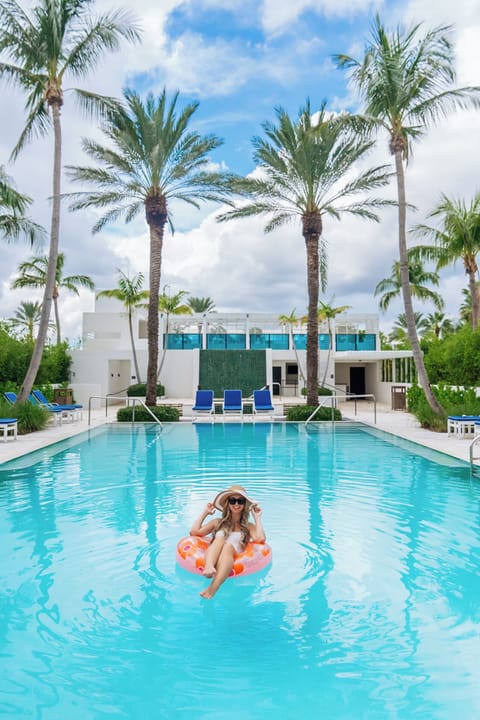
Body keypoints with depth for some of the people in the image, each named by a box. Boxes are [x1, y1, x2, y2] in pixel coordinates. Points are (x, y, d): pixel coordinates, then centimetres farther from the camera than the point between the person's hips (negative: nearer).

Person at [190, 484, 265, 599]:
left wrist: (257, 518, 10)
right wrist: (205, 513, 20)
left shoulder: (248, 526, 21)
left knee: (229, 545, -34)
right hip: (212, 557, 1)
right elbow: (194, 532, 14)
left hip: (234, 560, -1)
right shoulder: (218, 522, 26)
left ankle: (213, 588, -58)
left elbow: (260, 539, -2)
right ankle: (208, 567, -58)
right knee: (220, 538, -27)